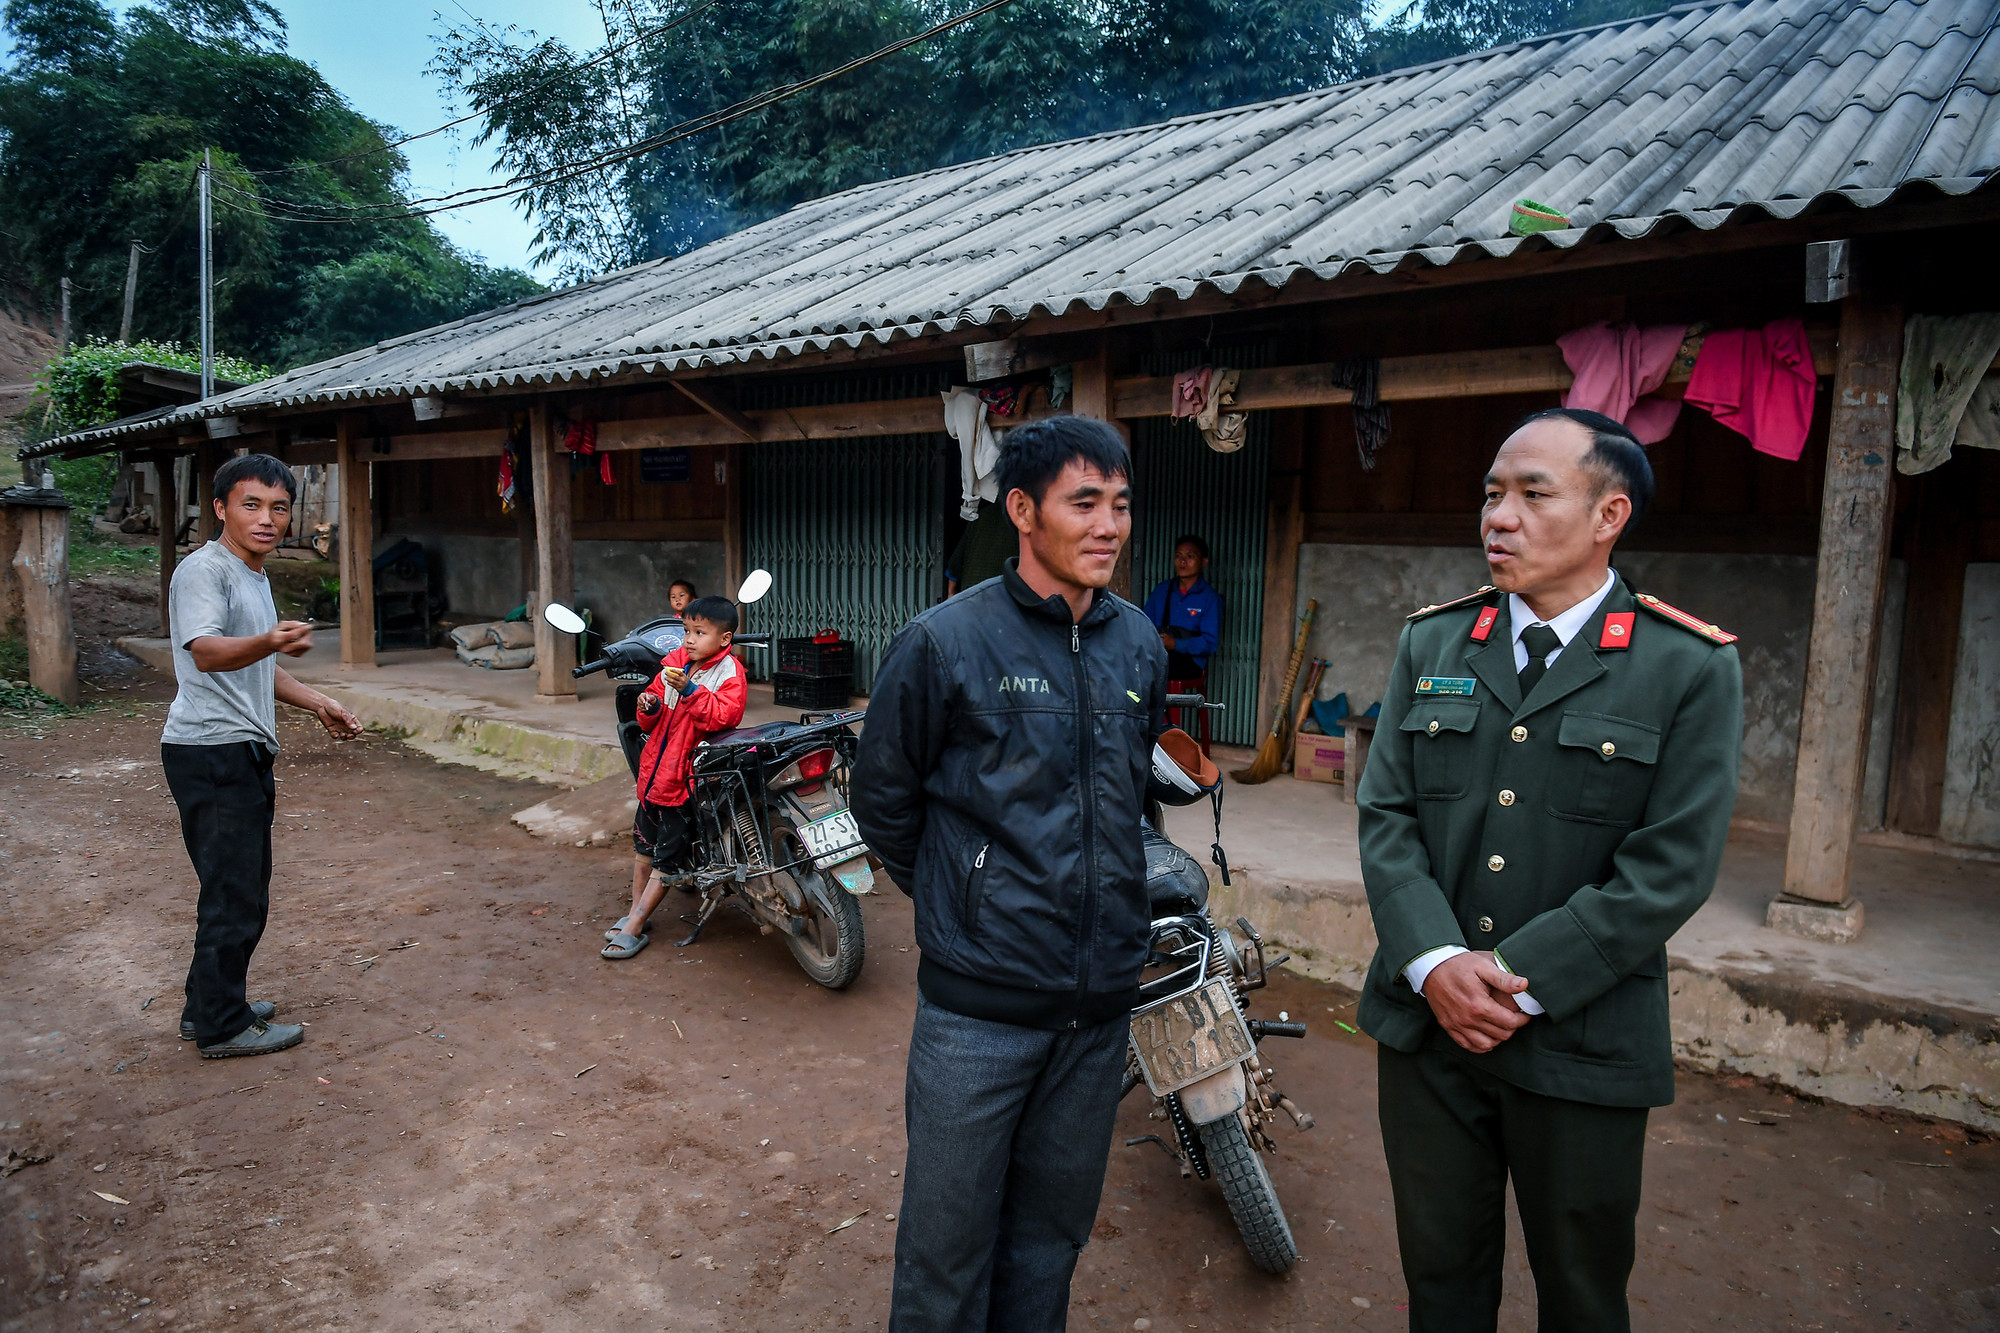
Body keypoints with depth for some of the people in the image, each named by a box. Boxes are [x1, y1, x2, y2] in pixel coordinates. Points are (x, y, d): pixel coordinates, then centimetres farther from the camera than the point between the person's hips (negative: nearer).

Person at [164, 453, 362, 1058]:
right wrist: (268, 642, -47)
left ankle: (211, 1006, 30)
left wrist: (318, 703, 24)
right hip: (211, 752, -10)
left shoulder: (255, 576, 18)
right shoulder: (204, 570, -12)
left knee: (245, 891, 17)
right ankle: (222, 1027, 7)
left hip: (245, 754, 10)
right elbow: (205, 651, -29)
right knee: (235, 895, -5)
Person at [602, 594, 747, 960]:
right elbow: (652, 722, 15)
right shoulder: (675, 661, 7)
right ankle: (634, 913, 35)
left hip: (687, 777, -8)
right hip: (656, 766, 8)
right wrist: (649, 706, -7)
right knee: (644, 840, 20)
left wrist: (689, 689, -35)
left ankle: (634, 928, 9)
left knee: (667, 857, 0)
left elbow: (723, 716, -29)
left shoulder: (729, 673, -12)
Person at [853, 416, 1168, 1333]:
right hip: (979, 1005, -4)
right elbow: (884, 801, 0)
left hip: (1100, 1002, 5)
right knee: (949, 1234, 10)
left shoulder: (1140, 647, 4)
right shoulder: (944, 643, -11)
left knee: (1054, 1229, 20)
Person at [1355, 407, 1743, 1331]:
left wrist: (1519, 979, -16)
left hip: (1582, 1045, -2)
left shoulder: (1692, 668, -6)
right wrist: (1435, 963, -14)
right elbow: (1385, 816, 0)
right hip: (1424, 1025, 3)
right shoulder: (1430, 643, 5)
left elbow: (1670, 869, -12)